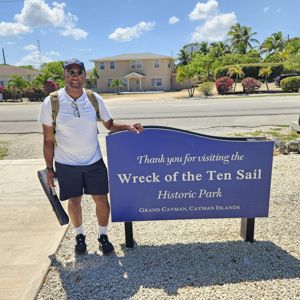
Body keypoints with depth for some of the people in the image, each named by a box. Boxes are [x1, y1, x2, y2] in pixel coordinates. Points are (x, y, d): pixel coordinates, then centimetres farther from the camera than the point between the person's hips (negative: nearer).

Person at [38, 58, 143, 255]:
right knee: (74, 201, 14)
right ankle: (80, 235, 40)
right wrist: (49, 168, -2)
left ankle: (103, 235, 32)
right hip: (66, 164, -1)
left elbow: (110, 124, 4)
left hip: (94, 161, 2)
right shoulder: (51, 102, -12)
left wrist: (128, 127, -15)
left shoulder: (94, 99, -6)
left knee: (101, 199, 8)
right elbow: (48, 139, -5)